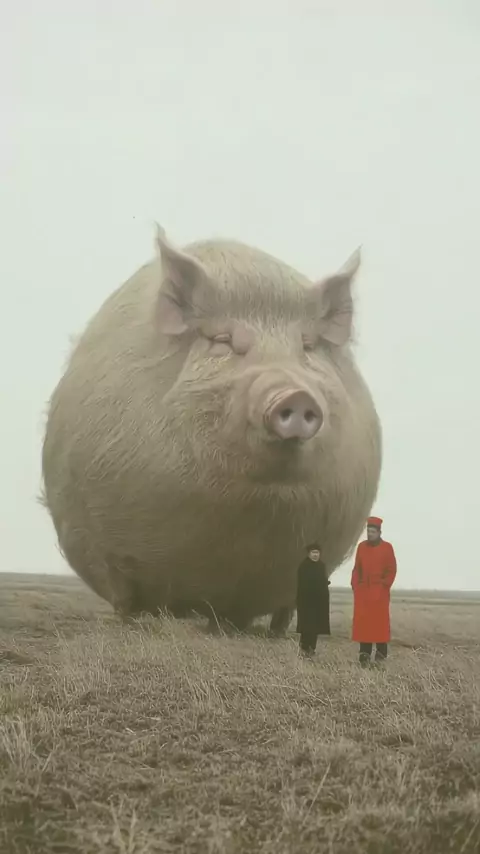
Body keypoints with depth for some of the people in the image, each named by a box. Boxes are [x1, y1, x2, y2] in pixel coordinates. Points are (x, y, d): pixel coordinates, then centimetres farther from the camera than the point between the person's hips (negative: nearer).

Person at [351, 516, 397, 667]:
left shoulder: (387, 547, -1)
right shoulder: (362, 546, 9)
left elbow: (392, 570, -1)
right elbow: (357, 568, 11)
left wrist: (385, 585, -9)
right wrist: (355, 585, 1)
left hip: (380, 591, -3)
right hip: (362, 591, 3)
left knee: (380, 621, -2)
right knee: (362, 621, 1)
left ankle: (381, 654, 5)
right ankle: (365, 654, 6)